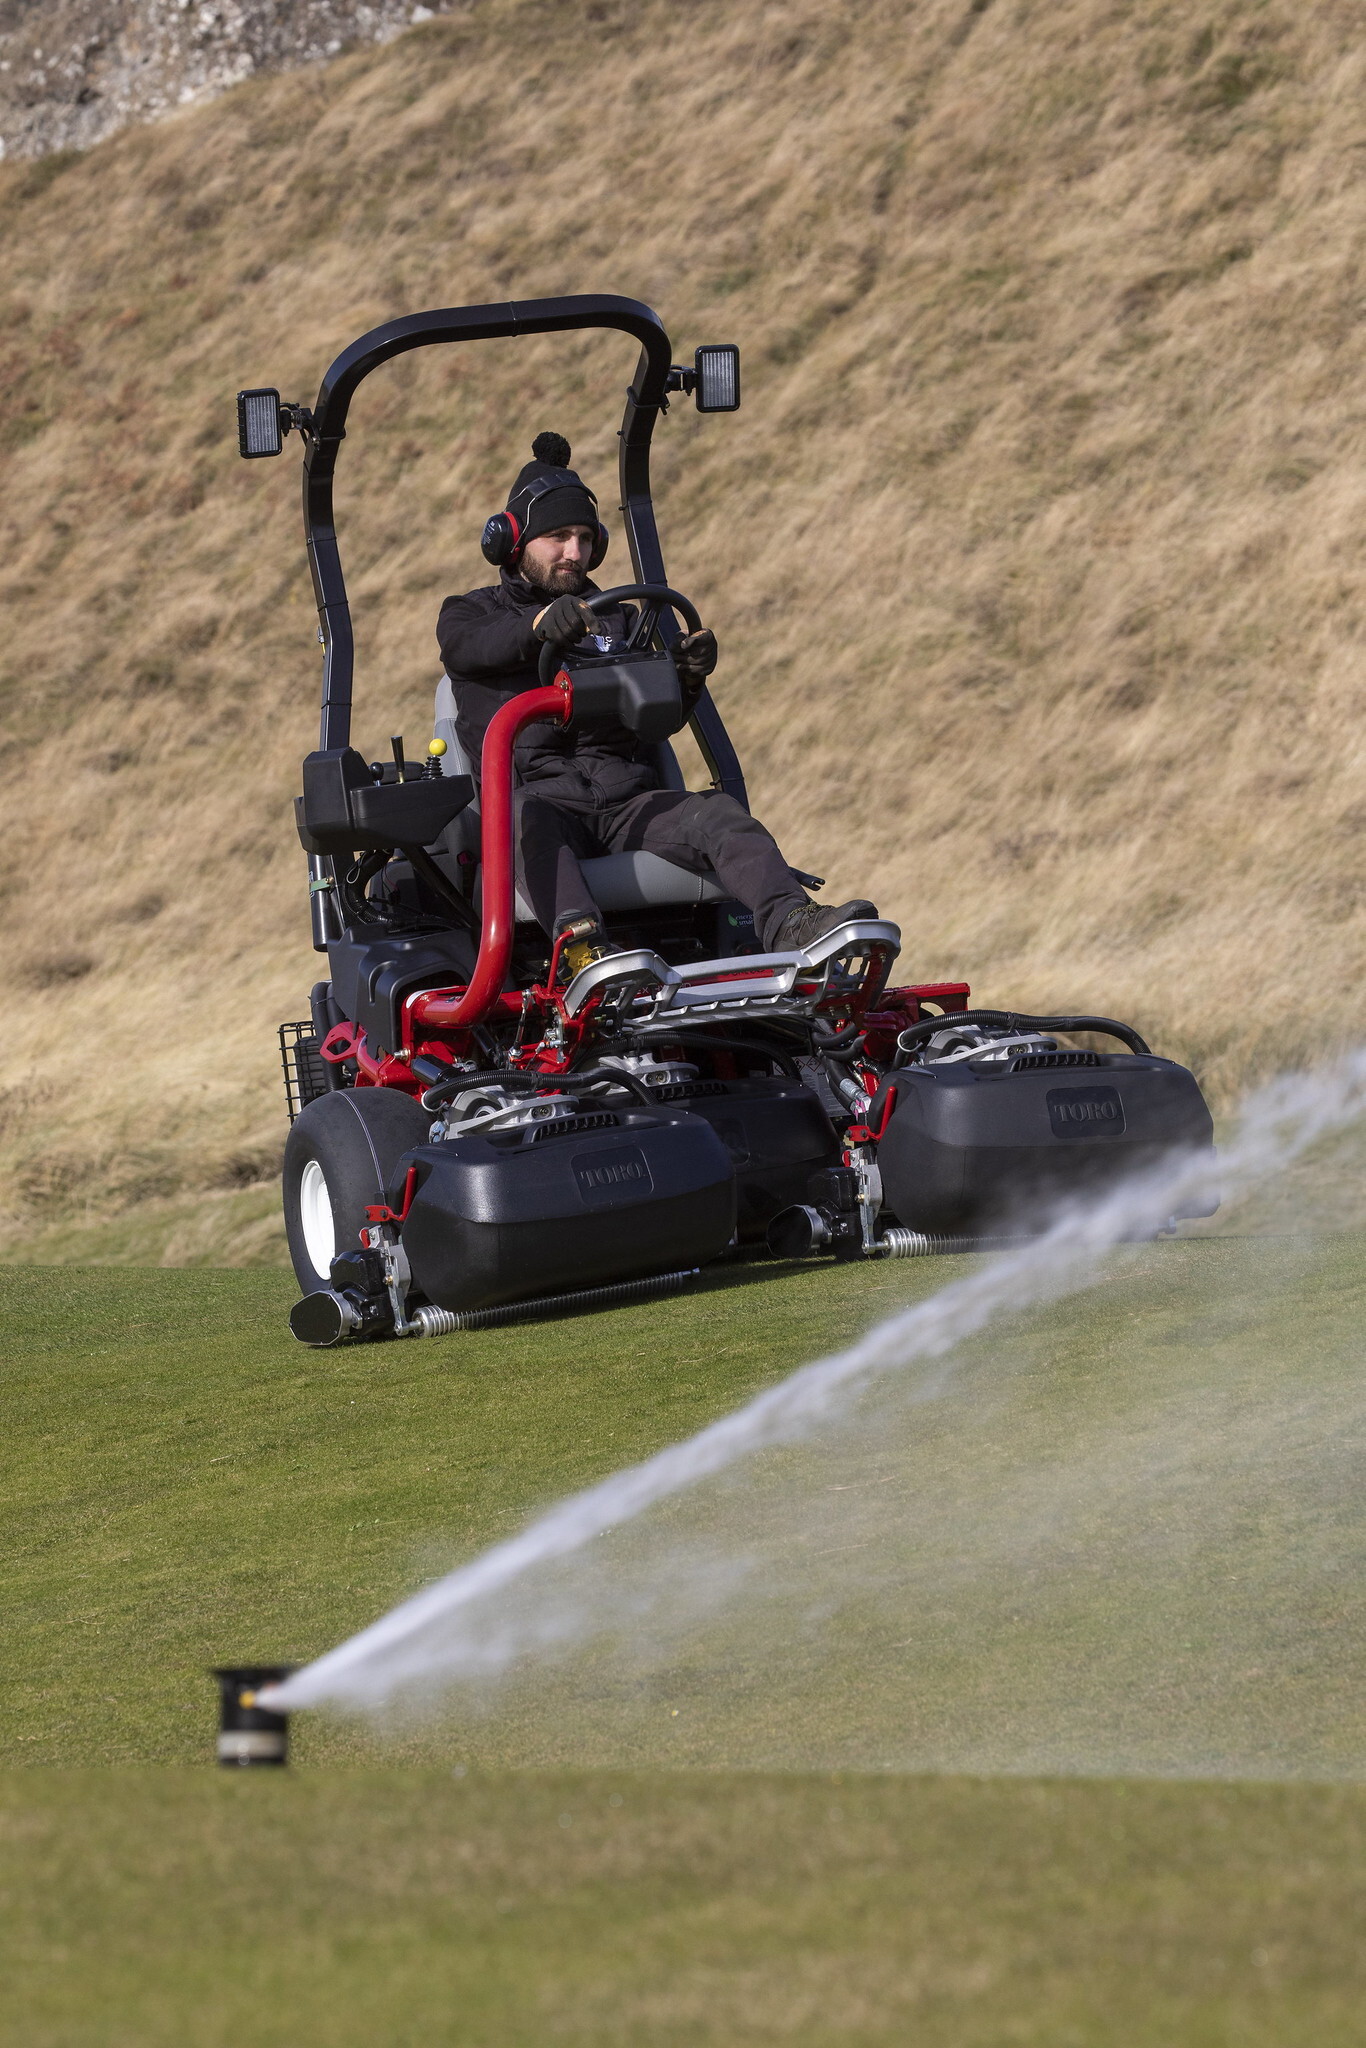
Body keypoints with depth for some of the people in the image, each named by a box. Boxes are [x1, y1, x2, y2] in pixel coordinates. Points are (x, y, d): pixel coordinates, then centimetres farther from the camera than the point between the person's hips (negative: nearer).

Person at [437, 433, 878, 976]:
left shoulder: (616, 618, 29)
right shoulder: (470, 613, 18)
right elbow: (474, 645, -9)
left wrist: (686, 679, -5)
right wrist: (540, 624, -31)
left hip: (626, 798, 3)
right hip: (537, 792, -3)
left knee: (717, 813, -26)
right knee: (526, 819, -39)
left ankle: (789, 925, -51)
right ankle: (581, 943, -64)